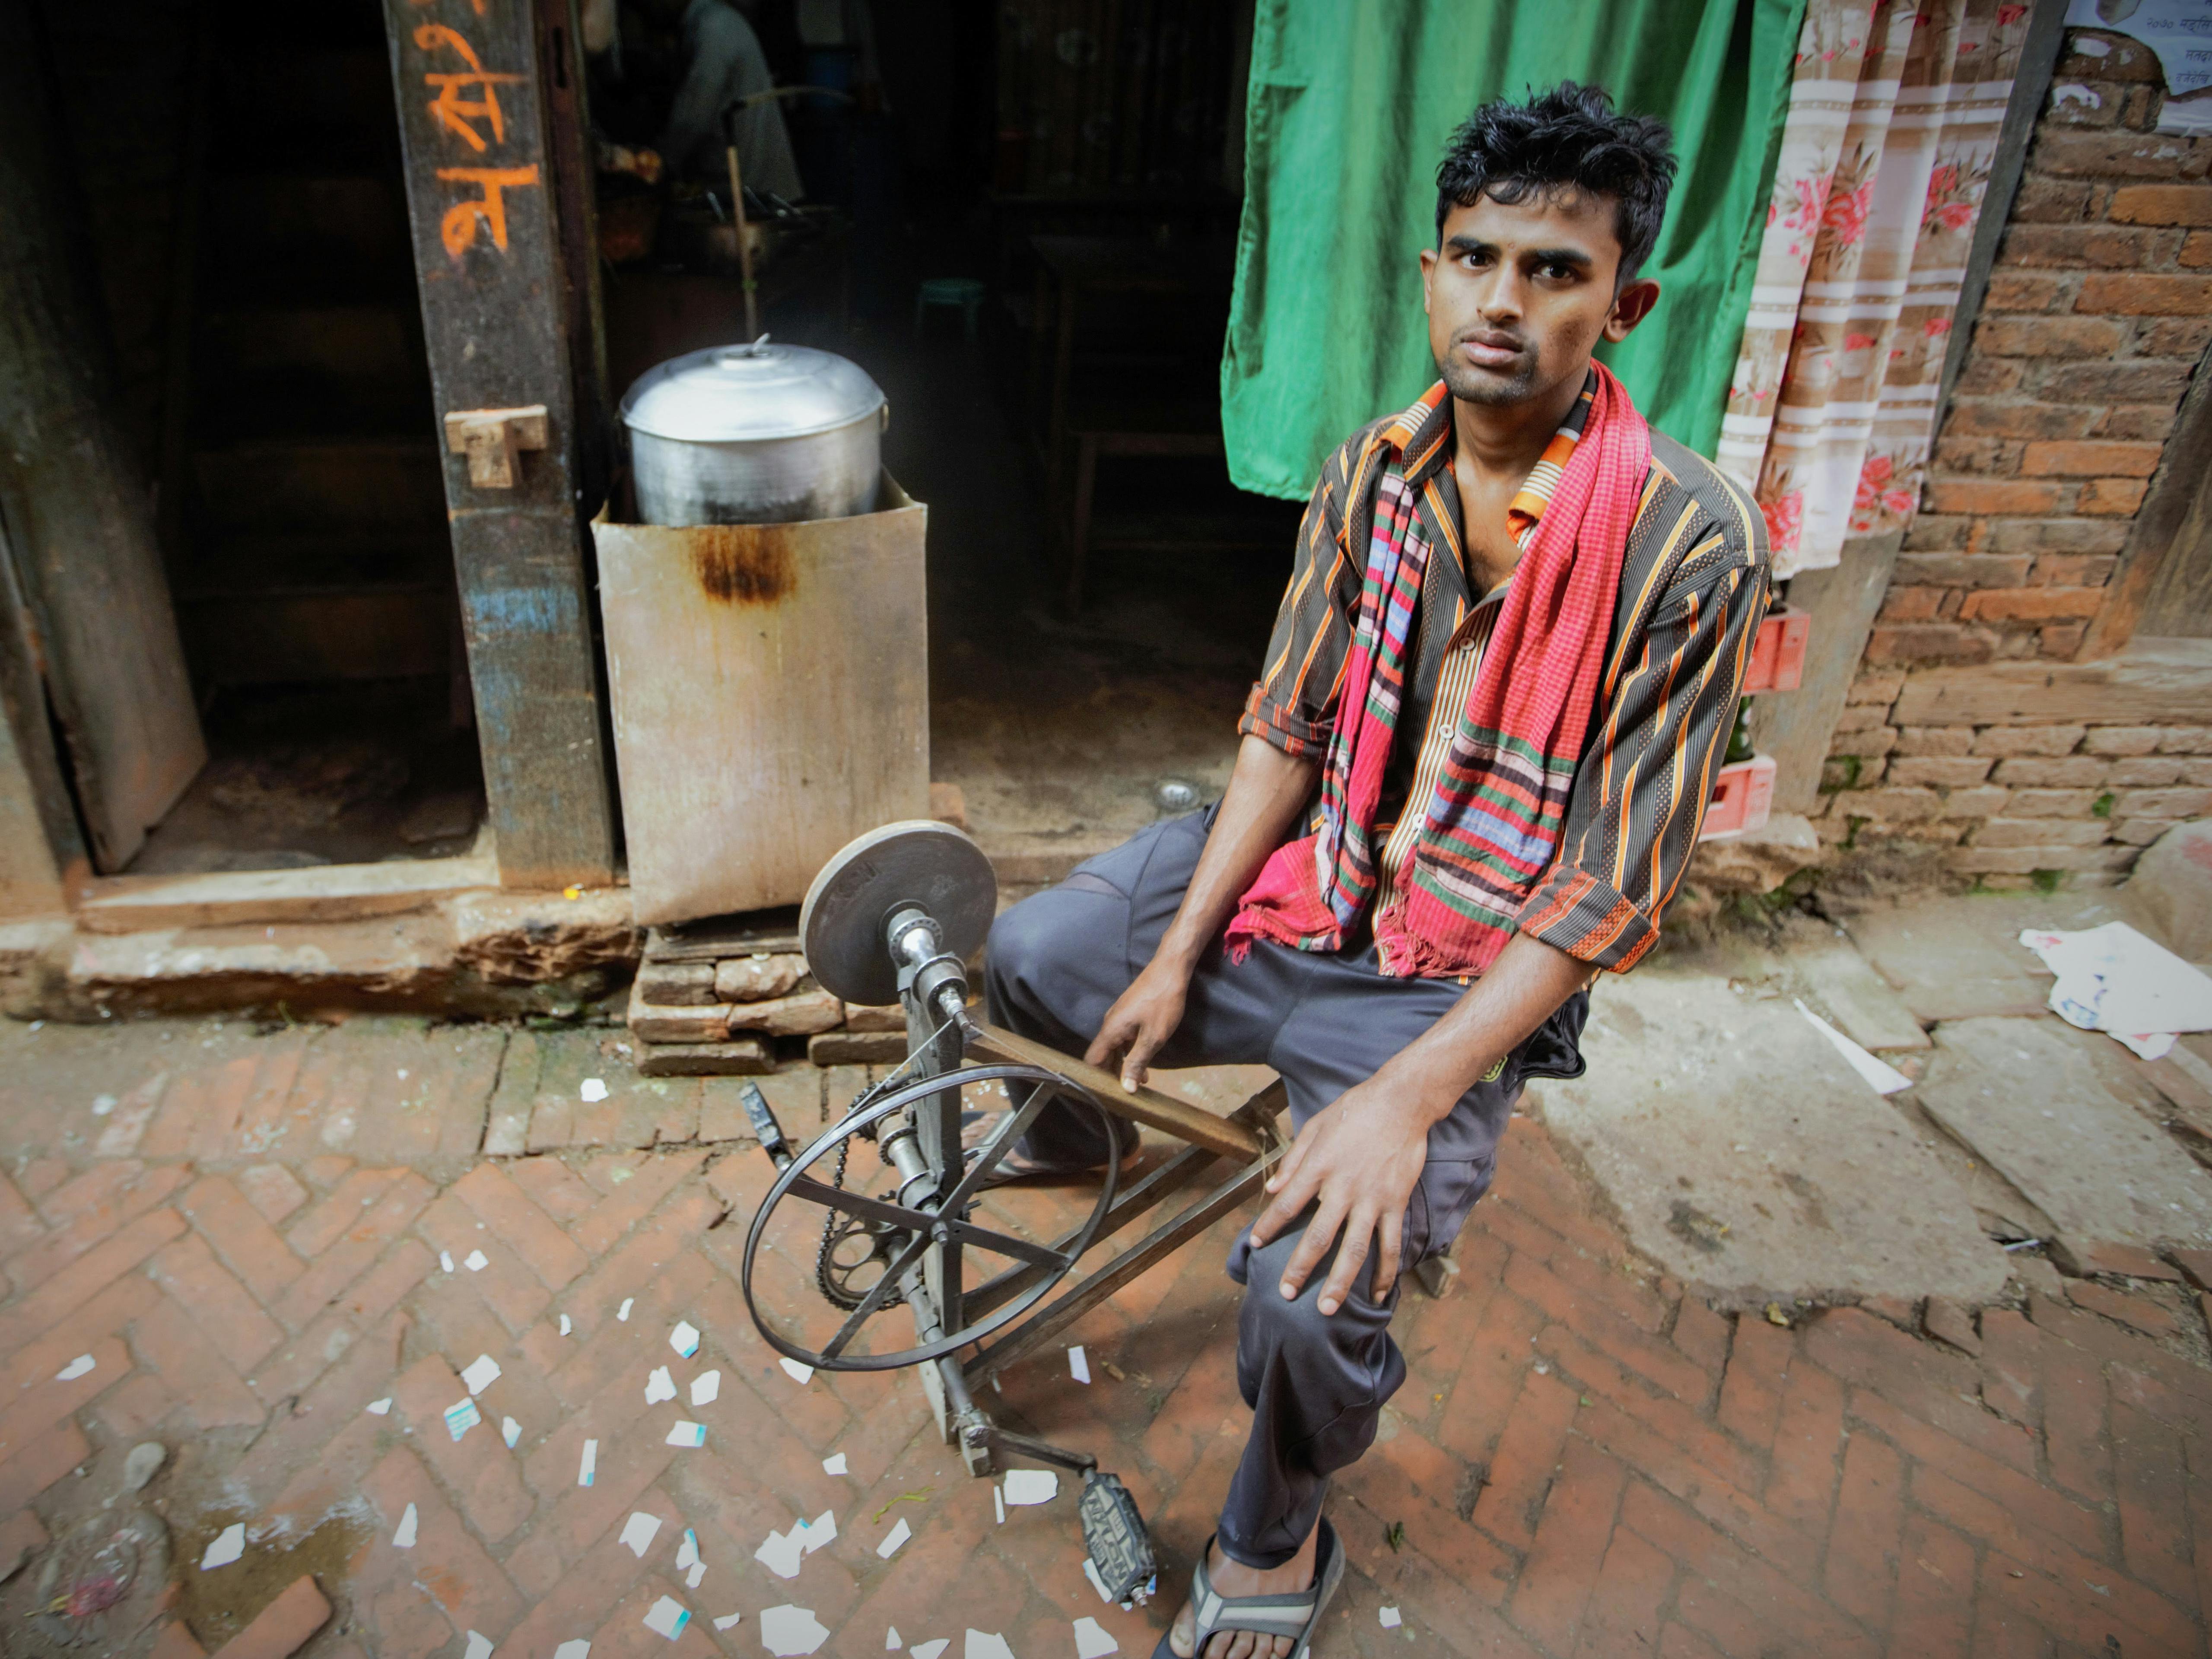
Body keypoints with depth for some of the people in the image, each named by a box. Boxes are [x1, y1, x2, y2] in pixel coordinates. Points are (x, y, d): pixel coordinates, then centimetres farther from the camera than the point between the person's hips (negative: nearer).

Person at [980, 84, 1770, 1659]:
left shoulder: (1690, 542, -21)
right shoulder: (1372, 469, -5)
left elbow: (1617, 889, -19)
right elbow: (1286, 727, 0)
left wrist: (1406, 1097, -26)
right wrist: (1178, 953, -7)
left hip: (1472, 964, -5)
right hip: (1309, 864, 6)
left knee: (1316, 1294, -22)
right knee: (1029, 959, 5)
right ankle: (1079, 1142, 43)